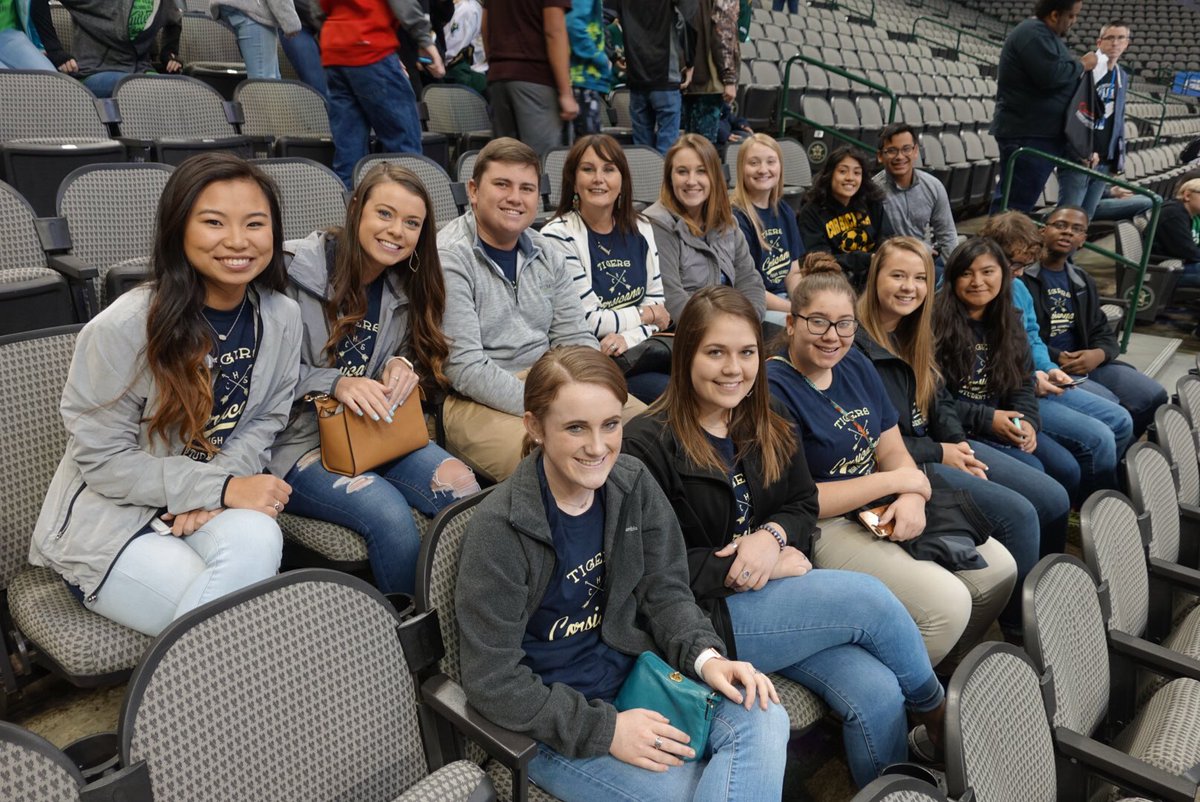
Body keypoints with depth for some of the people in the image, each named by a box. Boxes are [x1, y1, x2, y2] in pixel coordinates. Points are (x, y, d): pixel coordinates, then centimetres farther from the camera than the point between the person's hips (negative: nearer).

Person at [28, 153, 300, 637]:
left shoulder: (281, 317, -5)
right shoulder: (121, 329, -19)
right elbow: (102, 459, -14)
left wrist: (217, 494, -14)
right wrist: (221, 488, -22)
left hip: (215, 507, 4)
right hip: (109, 521, -4)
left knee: (259, 540, -31)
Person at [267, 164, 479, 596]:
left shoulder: (406, 285, 7)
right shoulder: (295, 269, -11)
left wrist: (403, 364, -7)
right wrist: (335, 382, -25)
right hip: (298, 438, -5)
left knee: (462, 486, -22)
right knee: (388, 511, -30)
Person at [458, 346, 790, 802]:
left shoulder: (634, 485, -5)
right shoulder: (499, 529, -22)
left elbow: (665, 592, 3)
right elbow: (493, 682, -19)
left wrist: (706, 656, -17)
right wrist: (604, 728, -20)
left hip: (634, 672, 6)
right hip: (553, 722, -5)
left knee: (762, 718, -17)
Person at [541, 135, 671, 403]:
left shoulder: (640, 228, 11)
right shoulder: (558, 237, -8)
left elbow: (657, 304, 8)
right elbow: (588, 321, -11)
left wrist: (627, 338, -12)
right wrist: (644, 315, 2)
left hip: (639, 347, 6)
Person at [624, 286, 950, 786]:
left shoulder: (770, 432, 11)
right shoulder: (647, 445, -12)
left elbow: (804, 506, 13)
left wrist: (771, 536, -11)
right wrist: (755, 567, -16)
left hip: (780, 596, 6)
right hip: (705, 617, -6)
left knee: (878, 693, -18)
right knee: (867, 596, -16)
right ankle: (936, 710, 14)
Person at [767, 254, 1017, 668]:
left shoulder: (855, 364, 8)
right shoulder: (773, 389, -18)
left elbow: (893, 450, 9)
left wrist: (913, 498, -14)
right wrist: (898, 480, -14)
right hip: (824, 530, -8)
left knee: (999, 569, 3)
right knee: (947, 604, -21)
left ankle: (947, 667, 24)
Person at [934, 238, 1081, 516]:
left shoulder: (1008, 323, 11)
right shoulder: (936, 323, -13)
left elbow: (1023, 383, 13)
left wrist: (1027, 421, -7)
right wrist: (986, 419, -17)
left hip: (1003, 425, 7)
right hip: (958, 431, -7)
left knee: (1067, 468, -8)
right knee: (1032, 471, -22)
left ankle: (1052, 536, 14)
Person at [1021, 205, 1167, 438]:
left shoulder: (1083, 282, 21)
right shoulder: (1021, 276, -9)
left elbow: (1103, 333, 17)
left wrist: (1098, 355, -8)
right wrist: (1057, 359, -22)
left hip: (1084, 362, 8)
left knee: (1153, 395, -2)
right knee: (1109, 407, -25)